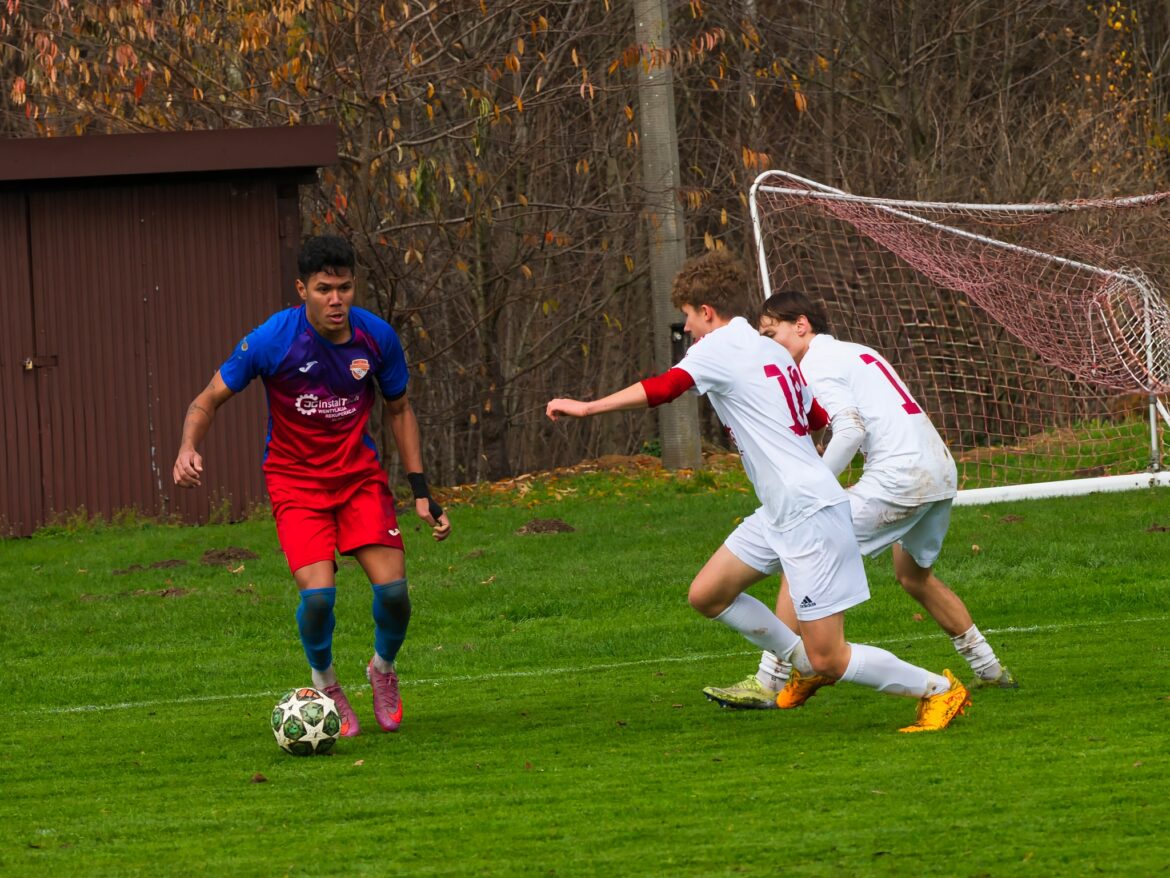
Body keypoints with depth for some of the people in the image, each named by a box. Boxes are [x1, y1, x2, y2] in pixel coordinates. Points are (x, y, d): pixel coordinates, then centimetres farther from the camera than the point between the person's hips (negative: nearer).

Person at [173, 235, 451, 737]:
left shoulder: (376, 336, -9)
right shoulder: (272, 340, -18)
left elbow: (398, 410, 8)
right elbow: (210, 399, -7)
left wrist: (421, 491, 4)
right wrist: (188, 449, -27)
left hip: (359, 474, 3)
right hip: (295, 481, -2)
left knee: (393, 590, -11)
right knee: (318, 593, -21)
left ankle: (383, 671, 23)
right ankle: (325, 687, 11)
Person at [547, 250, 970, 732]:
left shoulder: (721, 346, -10)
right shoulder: (771, 351, 15)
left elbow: (661, 388, -23)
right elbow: (817, 418, 25)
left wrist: (587, 407, -20)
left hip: (809, 515, -9)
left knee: (828, 661, -7)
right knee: (706, 595, 14)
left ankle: (938, 689, 4)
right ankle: (802, 661, 25)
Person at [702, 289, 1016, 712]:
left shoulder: (816, 363, -3)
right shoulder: (855, 352, 25)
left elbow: (851, 429, -17)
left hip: (899, 475, -9)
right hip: (941, 470, 9)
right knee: (914, 575, 31)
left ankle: (769, 682, -10)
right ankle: (989, 669, 35)